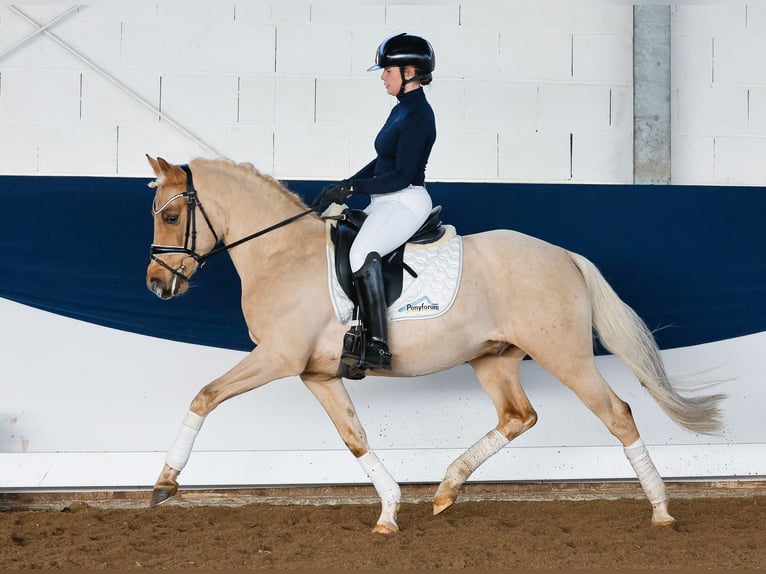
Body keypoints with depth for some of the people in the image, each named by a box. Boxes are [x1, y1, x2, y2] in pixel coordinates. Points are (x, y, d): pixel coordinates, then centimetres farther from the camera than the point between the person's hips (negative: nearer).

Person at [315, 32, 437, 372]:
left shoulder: (417, 116, -15)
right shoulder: (401, 110, 15)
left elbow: (402, 176, -19)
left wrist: (352, 188, -17)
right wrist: (345, 185, 11)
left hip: (407, 201, -11)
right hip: (387, 202, 11)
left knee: (362, 252, -34)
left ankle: (377, 347, -39)